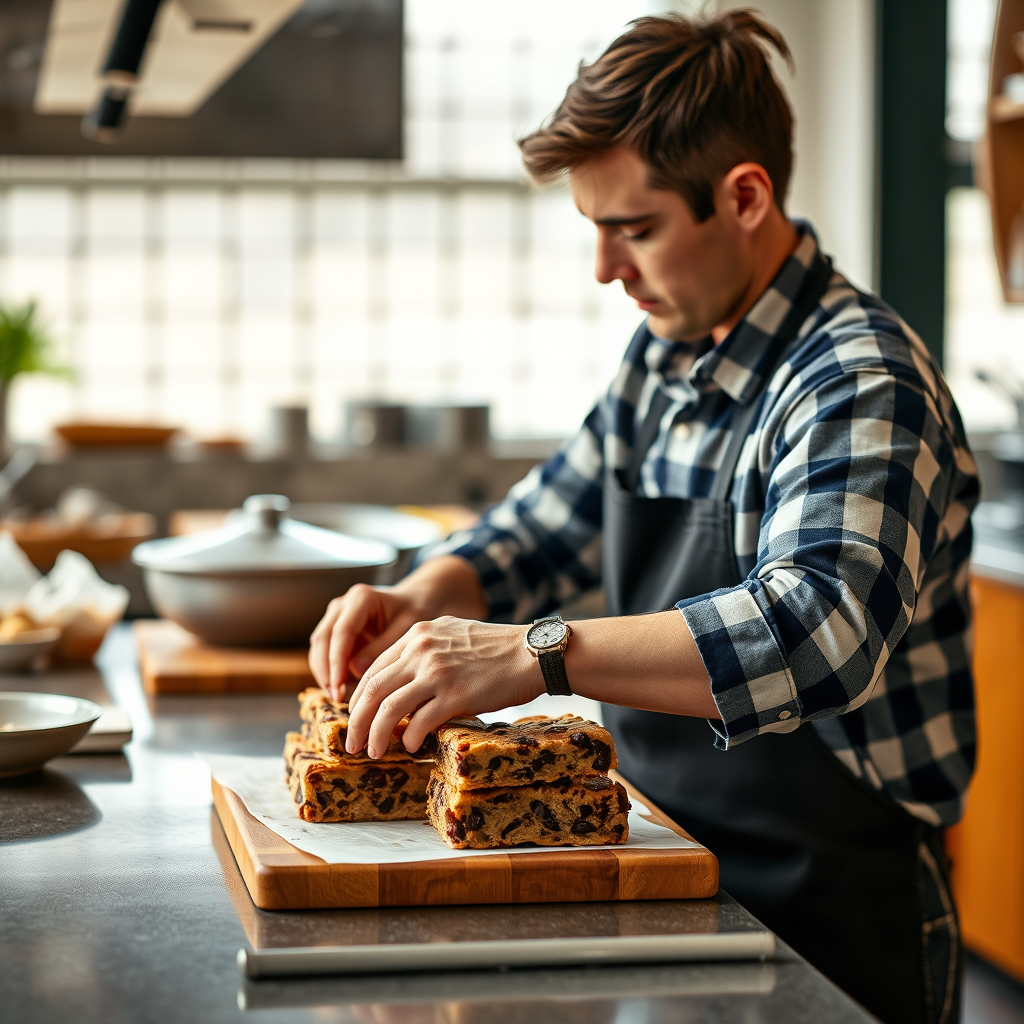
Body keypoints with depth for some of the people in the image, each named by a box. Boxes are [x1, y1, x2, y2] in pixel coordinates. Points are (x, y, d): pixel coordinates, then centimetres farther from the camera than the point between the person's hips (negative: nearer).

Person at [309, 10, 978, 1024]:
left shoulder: (859, 388, -17)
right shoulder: (665, 355, 9)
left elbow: (819, 635, -35)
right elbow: (538, 536, 20)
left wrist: (537, 654, -41)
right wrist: (424, 599, -1)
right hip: (675, 869, 7)